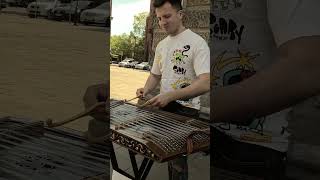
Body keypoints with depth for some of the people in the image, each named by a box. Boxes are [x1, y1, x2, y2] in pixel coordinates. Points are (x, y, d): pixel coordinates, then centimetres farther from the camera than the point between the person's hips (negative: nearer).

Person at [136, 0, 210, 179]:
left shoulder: (197, 43, -12)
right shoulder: (161, 45, 11)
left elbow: (205, 84, -22)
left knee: (177, 156, -5)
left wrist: (170, 96, -30)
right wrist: (146, 90, 1)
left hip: (186, 110, -6)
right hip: (164, 106, 6)